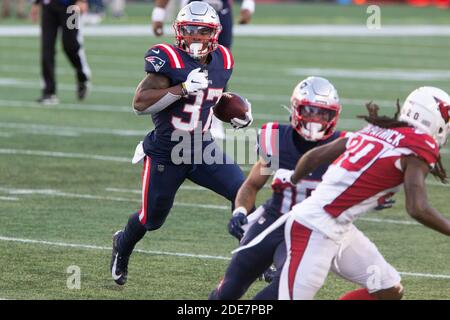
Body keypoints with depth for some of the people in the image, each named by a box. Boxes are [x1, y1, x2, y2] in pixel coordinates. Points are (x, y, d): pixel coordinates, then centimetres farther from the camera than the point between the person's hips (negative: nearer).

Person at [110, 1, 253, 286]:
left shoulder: (222, 61, 0)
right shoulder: (168, 59, -19)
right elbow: (140, 103, -25)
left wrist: (237, 114, 1)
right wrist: (183, 88, -33)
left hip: (204, 148, 4)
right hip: (166, 153, -4)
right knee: (152, 218, 11)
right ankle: (122, 246, 44)